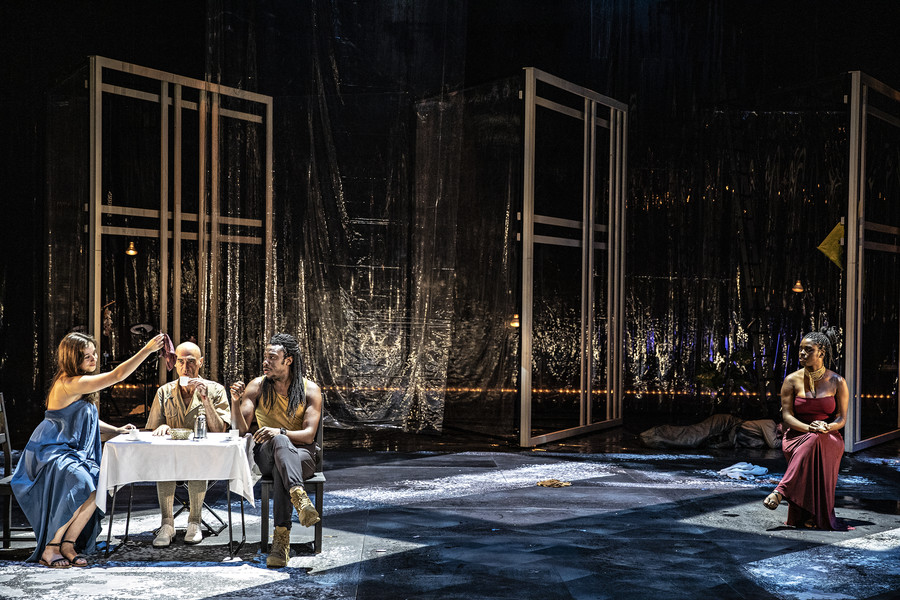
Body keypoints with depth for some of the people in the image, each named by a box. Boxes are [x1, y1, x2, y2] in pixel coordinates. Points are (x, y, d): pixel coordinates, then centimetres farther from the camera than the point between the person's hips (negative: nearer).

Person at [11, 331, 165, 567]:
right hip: (50, 453, -9)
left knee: (97, 486, -17)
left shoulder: (81, 385, 10)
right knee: (82, 490, -30)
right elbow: (116, 376, -28)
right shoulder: (70, 384, -21)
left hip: (71, 453, 9)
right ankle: (49, 548, -12)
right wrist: (148, 349, -30)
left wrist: (116, 430, 10)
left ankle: (68, 544, -4)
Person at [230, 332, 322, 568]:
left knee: (280, 469, -39)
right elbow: (242, 429, -1)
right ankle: (299, 496, -60)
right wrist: (235, 402, -20)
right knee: (280, 442, -38)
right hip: (266, 453, 1)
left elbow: (309, 434, -9)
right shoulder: (257, 387, 5)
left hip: (302, 454, -1)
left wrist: (280, 431, -28)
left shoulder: (310, 390, 0)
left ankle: (281, 538, -44)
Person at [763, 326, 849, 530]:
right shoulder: (792, 380, 3)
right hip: (797, 436, 0)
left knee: (815, 442, -39)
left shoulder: (837, 382, 5)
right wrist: (809, 428, -23)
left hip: (829, 438, 0)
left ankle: (781, 491, -45)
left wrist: (827, 427, -21)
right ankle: (809, 515, -38)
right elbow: (786, 416, -3)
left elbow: (842, 418, 3)